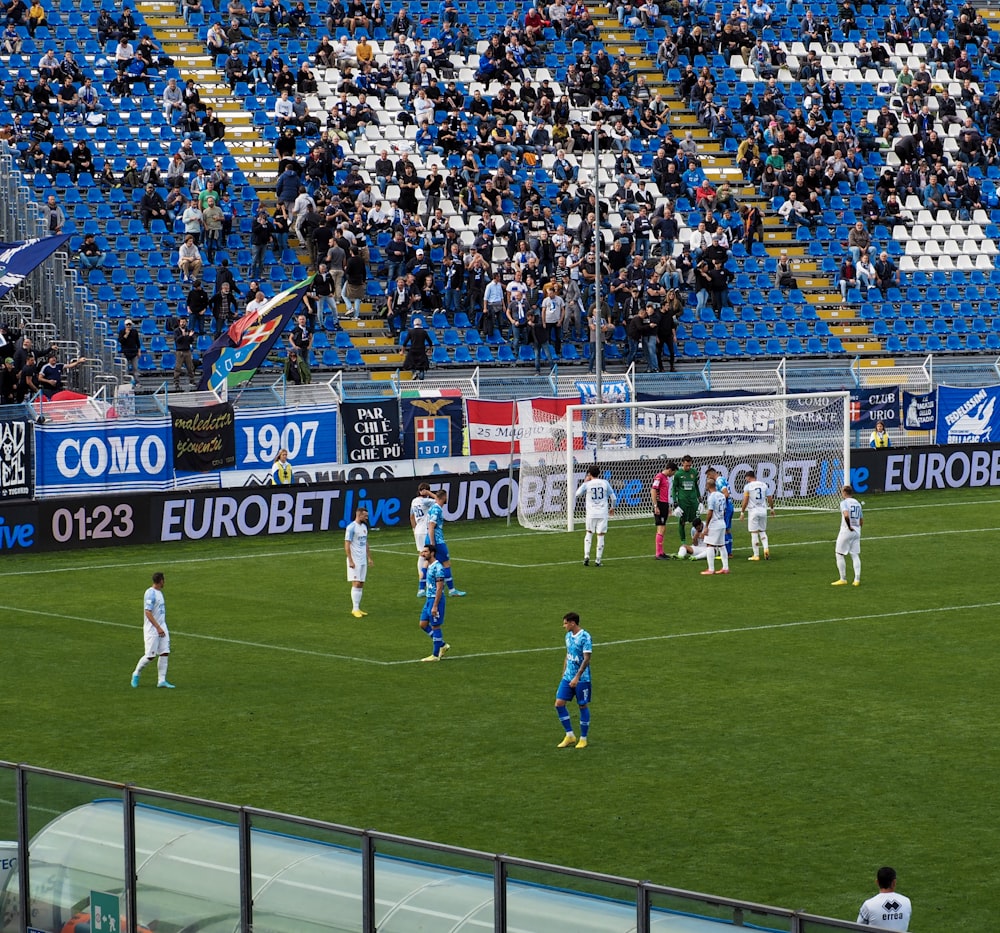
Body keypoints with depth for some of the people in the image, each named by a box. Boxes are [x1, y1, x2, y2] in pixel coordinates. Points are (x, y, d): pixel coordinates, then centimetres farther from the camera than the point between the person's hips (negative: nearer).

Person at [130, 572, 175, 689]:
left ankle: (161, 680, 1)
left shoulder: (159, 592, 13)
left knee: (165, 653, 0)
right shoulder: (150, 593, -16)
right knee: (150, 655, -6)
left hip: (161, 627, 9)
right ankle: (136, 674, 16)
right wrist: (158, 628, -25)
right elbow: (147, 612, -21)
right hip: (152, 629, -9)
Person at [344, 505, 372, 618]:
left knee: (361, 584, 6)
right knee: (356, 583, -10)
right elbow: (347, 545, -15)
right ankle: (355, 609, -7)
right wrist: (350, 561, -19)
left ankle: (357, 608, 10)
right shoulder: (351, 527, -12)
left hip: (363, 561, 8)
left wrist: (369, 557, 18)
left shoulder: (364, 527, 14)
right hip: (354, 561, -8)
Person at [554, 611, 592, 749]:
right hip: (568, 677, 7)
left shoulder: (585, 637, -15)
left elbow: (586, 659, -18)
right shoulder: (568, 636, 8)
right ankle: (570, 736, 9)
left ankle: (583, 739, 14)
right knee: (559, 704, -1)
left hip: (582, 679, -7)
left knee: (583, 706, 3)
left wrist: (577, 677, -22)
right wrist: (564, 673, 15)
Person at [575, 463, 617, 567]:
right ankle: (598, 560, 3)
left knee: (589, 534, 19)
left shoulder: (587, 484, -4)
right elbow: (613, 498, 4)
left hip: (591, 513, 0)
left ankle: (586, 556, 5)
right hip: (603, 514, 0)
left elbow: (577, 494, 8)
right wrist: (612, 508, 22)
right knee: (601, 536, 4)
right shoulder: (605, 483, 0)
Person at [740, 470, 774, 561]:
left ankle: (756, 555, 3)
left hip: (753, 511, -4)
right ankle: (766, 548, -2)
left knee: (754, 533, 1)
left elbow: (745, 501, -10)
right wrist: (771, 508, 27)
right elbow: (770, 498, 12)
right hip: (763, 510, 4)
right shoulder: (763, 485, 7)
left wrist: (742, 513, -2)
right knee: (762, 531, 18)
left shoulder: (747, 486, -6)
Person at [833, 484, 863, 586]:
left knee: (840, 555, 4)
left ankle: (843, 579, 3)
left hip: (846, 531, -7)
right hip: (857, 532, 7)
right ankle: (857, 579, 0)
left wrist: (849, 527, -18)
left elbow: (846, 515, -29)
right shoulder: (857, 503, 13)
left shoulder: (844, 502, -10)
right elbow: (861, 521, 16)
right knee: (855, 555, 7)